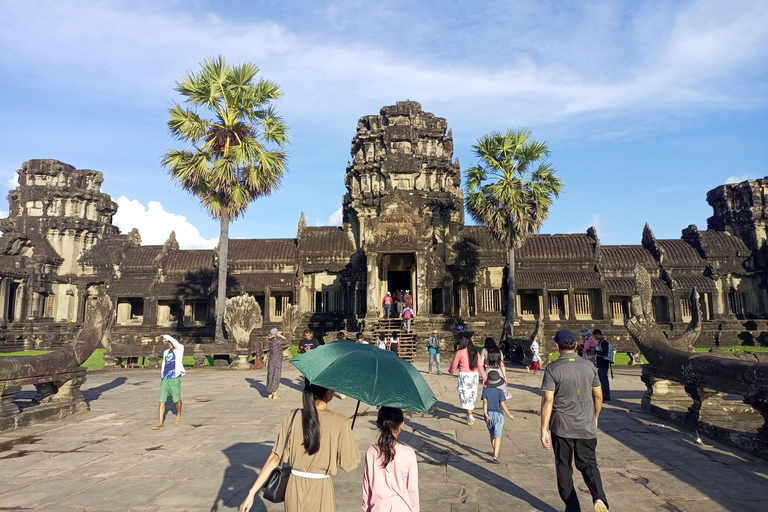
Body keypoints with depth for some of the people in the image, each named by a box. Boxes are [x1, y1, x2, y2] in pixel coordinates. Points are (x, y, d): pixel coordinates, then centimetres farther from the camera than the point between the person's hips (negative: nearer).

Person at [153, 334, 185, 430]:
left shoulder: (180, 349, 1)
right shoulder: (165, 352, 16)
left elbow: (175, 342, -21)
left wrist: (166, 336, -8)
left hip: (174, 379, -4)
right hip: (164, 379, 4)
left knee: (177, 400, 7)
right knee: (162, 401, -4)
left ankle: (179, 415, 32)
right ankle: (160, 423, -1)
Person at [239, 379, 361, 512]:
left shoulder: (293, 417, -8)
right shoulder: (339, 422, -17)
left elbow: (275, 457, -8)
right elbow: (349, 463, -10)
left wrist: (252, 492, -3)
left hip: (294, 488, 3)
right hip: (321, 490, -3)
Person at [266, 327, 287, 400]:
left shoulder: (271, 341, 3)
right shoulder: (277, 341, -17)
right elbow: (285, 340, -8)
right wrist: (280, 336, -6)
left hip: (271, 361, 7)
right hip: (276, 361, -7)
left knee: (271, 377, 13)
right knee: (276, 377, -1)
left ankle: (270, 394, 21)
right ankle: (275, 395, 4)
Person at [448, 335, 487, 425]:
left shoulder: (460, 352, -8)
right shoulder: (475, 353, 4)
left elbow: (454, 365, 0)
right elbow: (480, 366, 4)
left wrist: (450, 371, 21)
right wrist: (484, 378, 9)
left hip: (464, 375, -5)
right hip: (474, 375, 5)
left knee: (465, 395, -1)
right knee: (472, 394, 15)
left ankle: (470, 416, -14)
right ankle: (469, 415, 27)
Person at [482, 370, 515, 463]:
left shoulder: (485, 390, -4)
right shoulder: (500, 391, -10)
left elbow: (485, 402, -13)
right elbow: (502, 404, -11)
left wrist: (485, 413, -18)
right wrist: (509, 414, 0)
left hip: (488, 414, 3)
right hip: (498, 414, -3)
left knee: (492, 434, 21)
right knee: (497, 436, -1)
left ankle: (495, 451, 36)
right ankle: (495, 455, -11)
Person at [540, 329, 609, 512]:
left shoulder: (553, 369, -13)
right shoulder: (589, 366, 0)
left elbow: (547, 401, -16)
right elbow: (598, 396, 8)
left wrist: (544, 430, -11)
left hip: (561, 428, -3)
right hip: (587, 426, 3)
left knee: (564, 468, 12)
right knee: (588, 464, 16)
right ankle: (599, 497, -8)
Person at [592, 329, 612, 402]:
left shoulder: (603, 342, -16)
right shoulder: (602, 341, 14)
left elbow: (604, 353, -23)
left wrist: (595, 351, -18)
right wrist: (595, 351, 11)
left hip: (602, 365, -10)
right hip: (603, 365, 10)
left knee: (601, 380, -7)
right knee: (605, 380, 14)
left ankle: (601, 397, -4)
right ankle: (607, 397, 21)